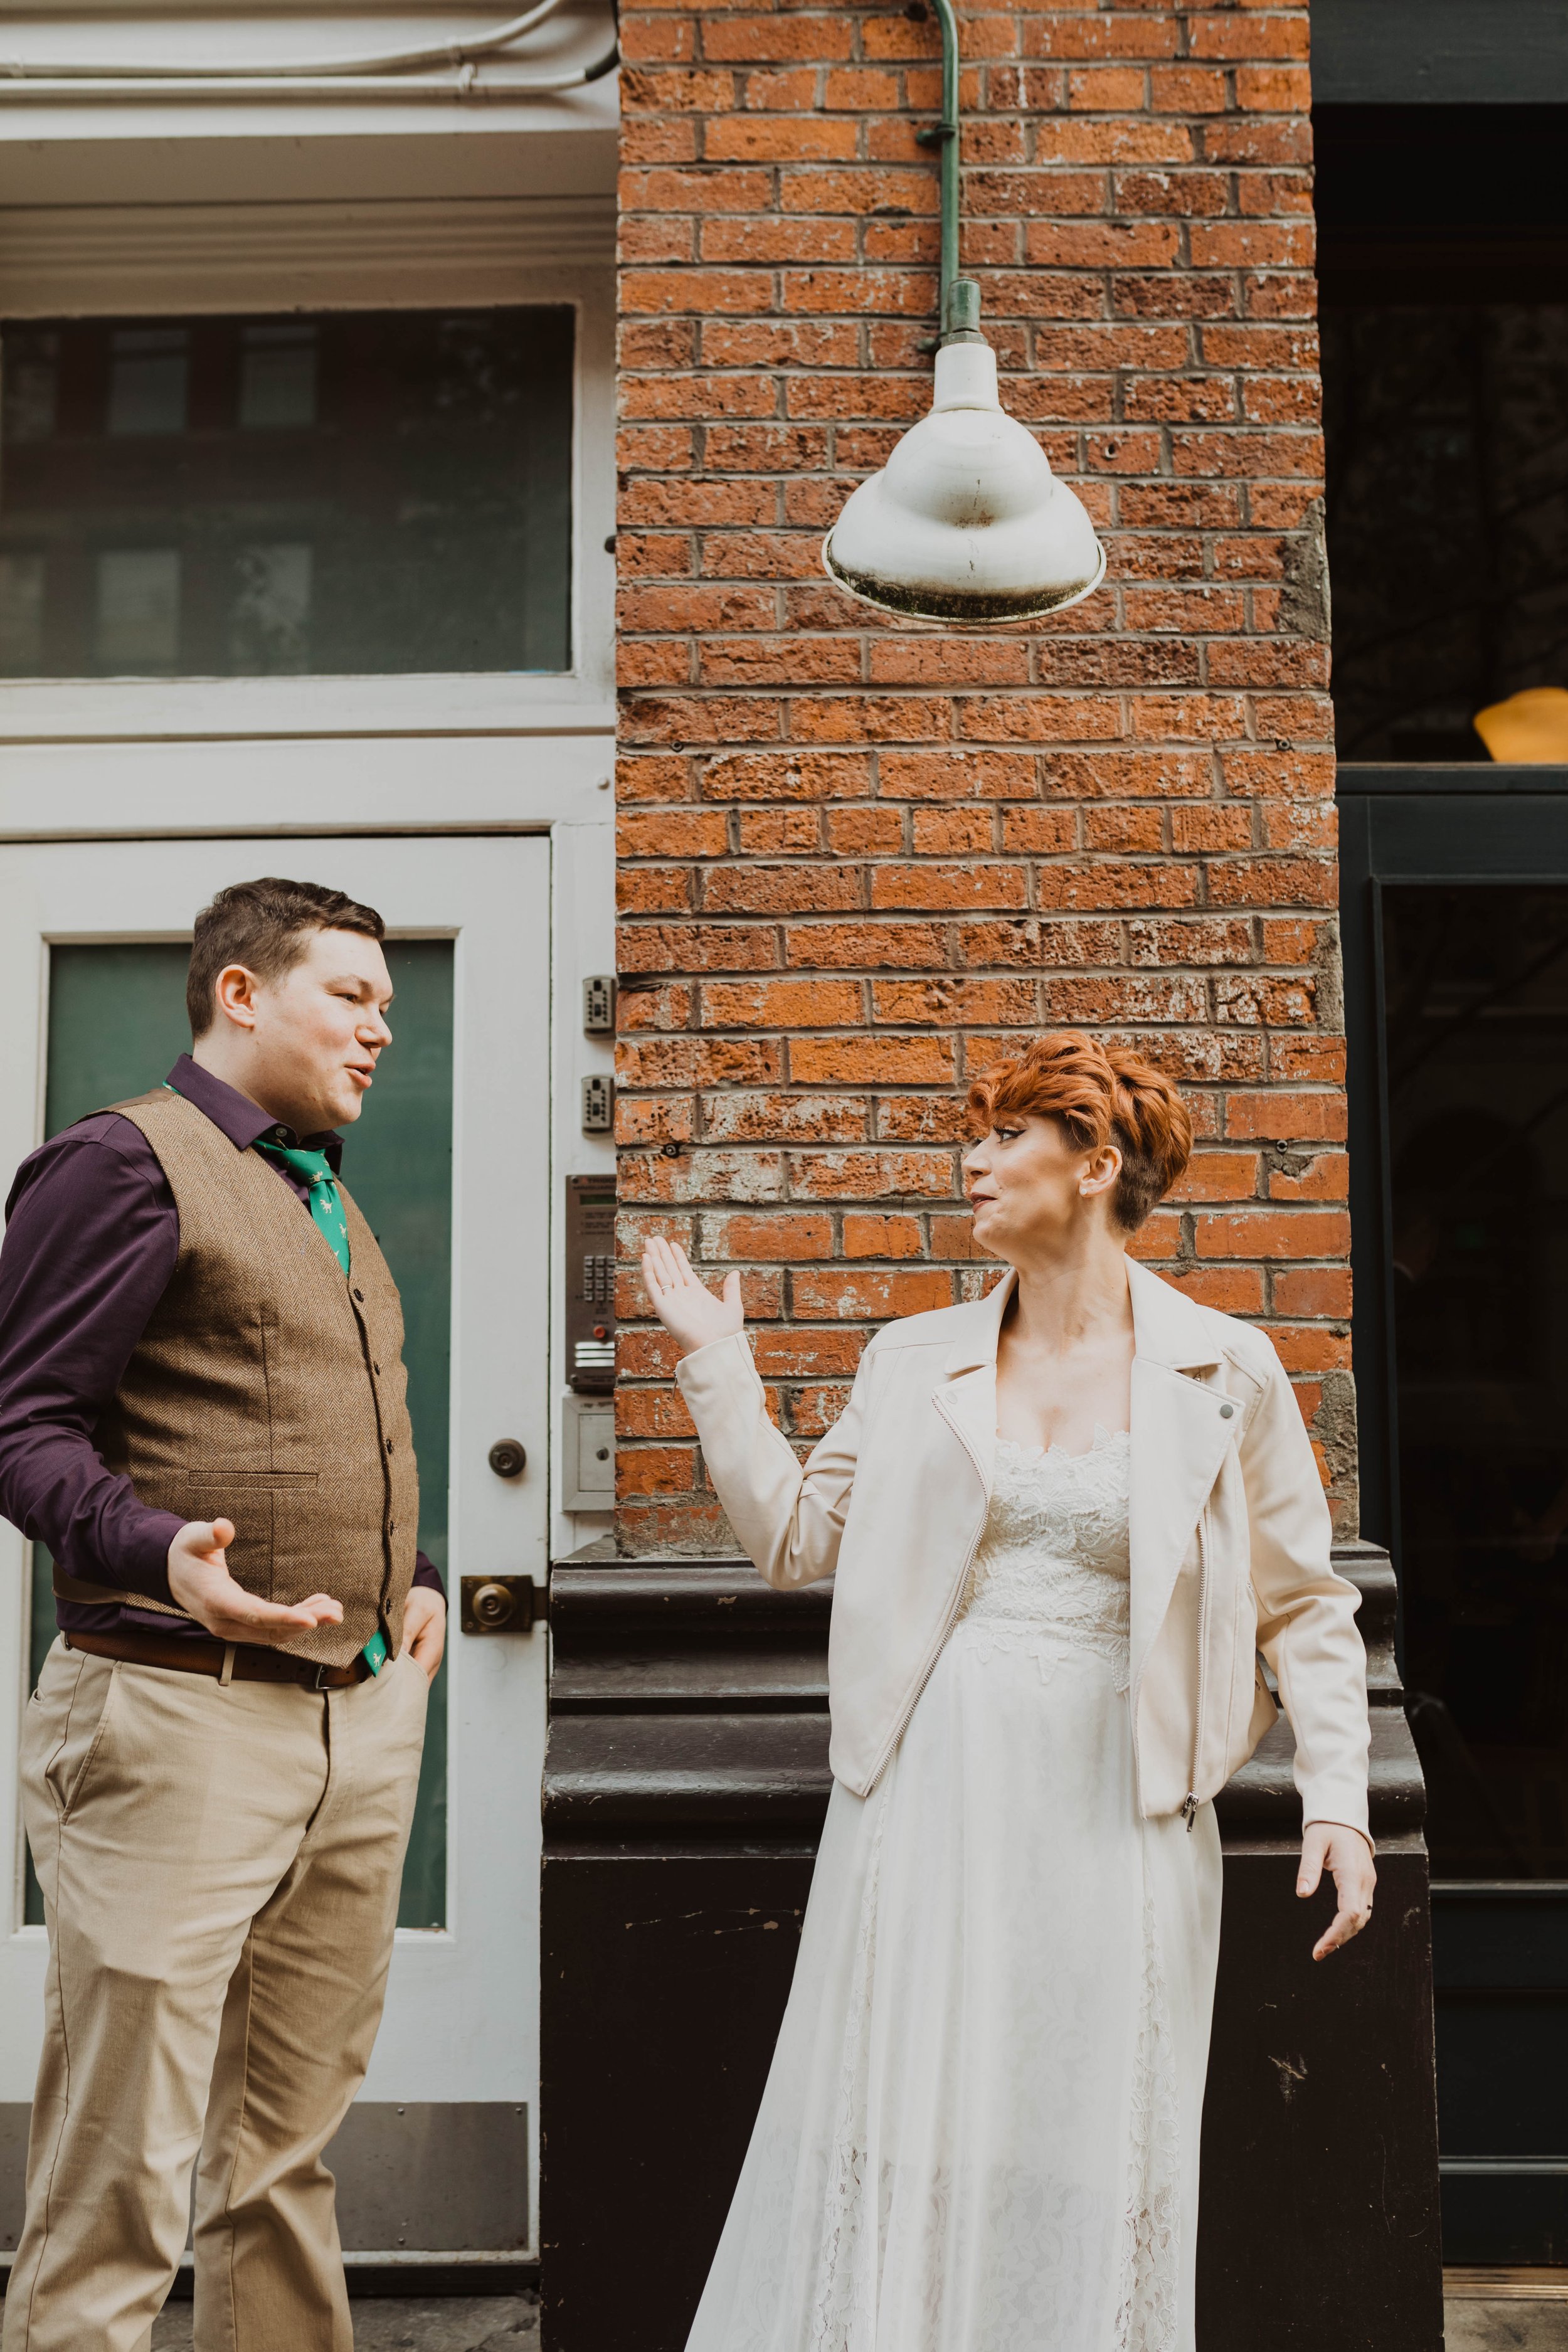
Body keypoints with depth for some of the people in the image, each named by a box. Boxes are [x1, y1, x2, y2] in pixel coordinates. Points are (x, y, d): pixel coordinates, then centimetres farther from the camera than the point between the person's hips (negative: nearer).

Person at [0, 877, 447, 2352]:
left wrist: (411, 1579, 13)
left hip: (363, 1717, 8)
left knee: (289, 2150, 17)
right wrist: (160, 1556, -29)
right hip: (182, 1716, -8)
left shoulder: (328, 1203, 20)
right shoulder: (127, 1162, -6)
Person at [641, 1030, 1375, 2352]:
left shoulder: (1225, 1372, 0)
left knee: (1091, 2155, 7)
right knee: (904, 2137, 4)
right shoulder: (916, 1363, 6)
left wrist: (1337, 1797, -3)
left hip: (1115, 1804, -1)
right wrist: (717, 1366, 8)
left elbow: (1306, 1607, 5)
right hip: (933, 1793, 2)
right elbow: (796, 1537, 10)